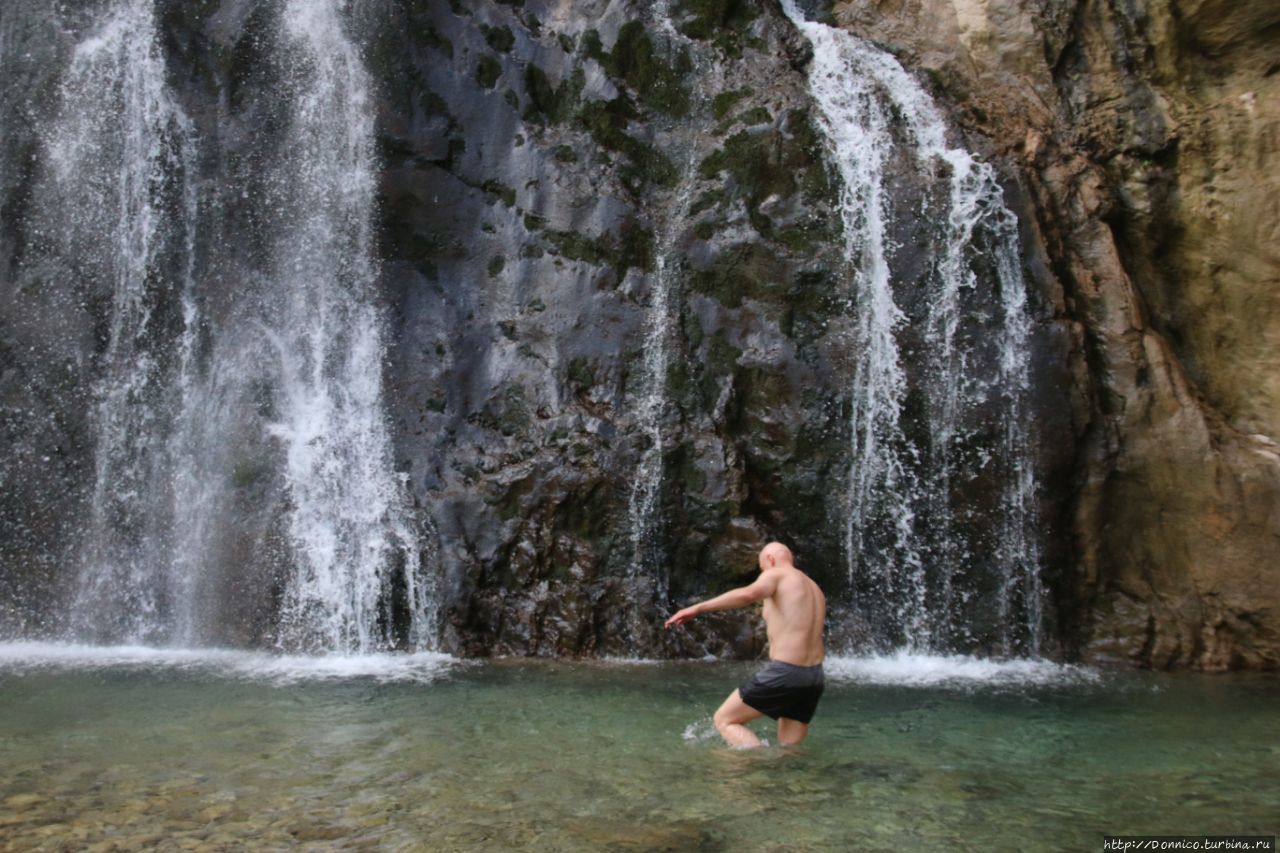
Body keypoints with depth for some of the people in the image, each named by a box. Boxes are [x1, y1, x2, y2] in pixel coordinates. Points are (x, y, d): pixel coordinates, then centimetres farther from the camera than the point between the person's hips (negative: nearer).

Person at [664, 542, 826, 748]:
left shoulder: (775, 574, -3)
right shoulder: (815, 590, 21)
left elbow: (748, 594, -26)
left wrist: (697, 608, -31)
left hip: (784, 674, -8)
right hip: (814, 677, 8)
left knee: (724, 720, 6)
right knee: (791, 752, 16)